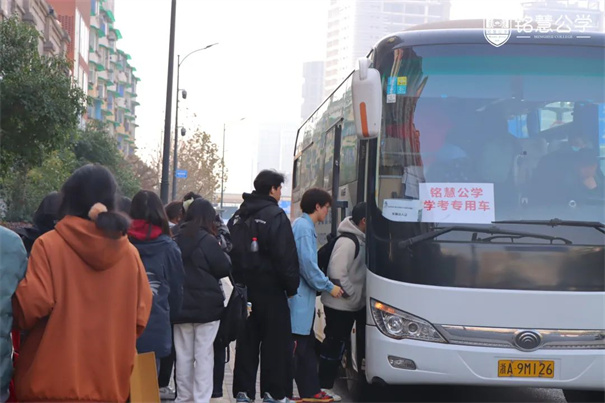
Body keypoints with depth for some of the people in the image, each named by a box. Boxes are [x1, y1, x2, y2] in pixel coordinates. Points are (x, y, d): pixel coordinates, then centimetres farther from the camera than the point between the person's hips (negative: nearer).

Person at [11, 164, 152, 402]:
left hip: (53, 383, -3)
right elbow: (140, 317, 7)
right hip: (110, 384, 3)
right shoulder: (130, 253, 3)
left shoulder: (49, 245, -7)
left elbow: (30, 307, -13)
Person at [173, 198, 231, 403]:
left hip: (181, 305, 5)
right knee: (204, 355, -2)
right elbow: (224, 269, -8)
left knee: (183, 354, 11)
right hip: (206, 305, -5)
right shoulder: (207, 240, -12)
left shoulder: (177, 239, 5)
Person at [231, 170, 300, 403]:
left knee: (246, 341, 11)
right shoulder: (275, 216, -13)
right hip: (270, 290, -7)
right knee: (276, 342, 1)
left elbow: (230, 251, 15)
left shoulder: (238, 216, 10)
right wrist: (291, 286, -8)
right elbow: (286, 257, -17)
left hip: (245, 288, 7)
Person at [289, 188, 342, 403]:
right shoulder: (304, 228, -15)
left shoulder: (302, 225, 17)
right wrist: (329, 286, -12)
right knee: (296, 347, -7)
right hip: (299, 298, -11)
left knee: (307, 346, 14)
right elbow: (308, 264, -21)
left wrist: (323, 284, 16)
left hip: (302, 298, 11)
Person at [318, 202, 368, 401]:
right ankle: (324, 386, 6)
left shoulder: (360, 240, 10)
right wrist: (352, 293, -17)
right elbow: (337, 273, -25)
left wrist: (358, 296, 9)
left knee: (337, 344, 15)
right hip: (340, 305, -9)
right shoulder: (347, 242, -21)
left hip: (353, 305, 9)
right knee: (334, 345, -2)